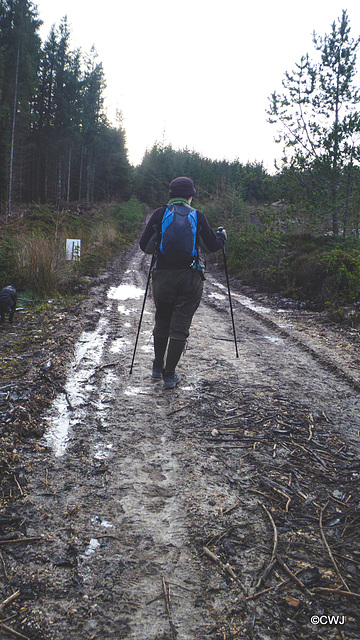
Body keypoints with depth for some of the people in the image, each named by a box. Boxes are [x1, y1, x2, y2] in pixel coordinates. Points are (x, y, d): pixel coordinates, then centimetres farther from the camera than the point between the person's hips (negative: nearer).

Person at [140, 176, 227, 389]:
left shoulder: (160, 214, 1)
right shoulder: (198, 216, 0)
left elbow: (145, 246, 3)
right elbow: (212, 246, 5)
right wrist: (222, 235, 26)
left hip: (163, 277, 2)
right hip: (190, 279, -1)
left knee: (162, 323, 19)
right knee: (179, 328, 4)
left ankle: (158, 367, 32)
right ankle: (170, 375, 7)